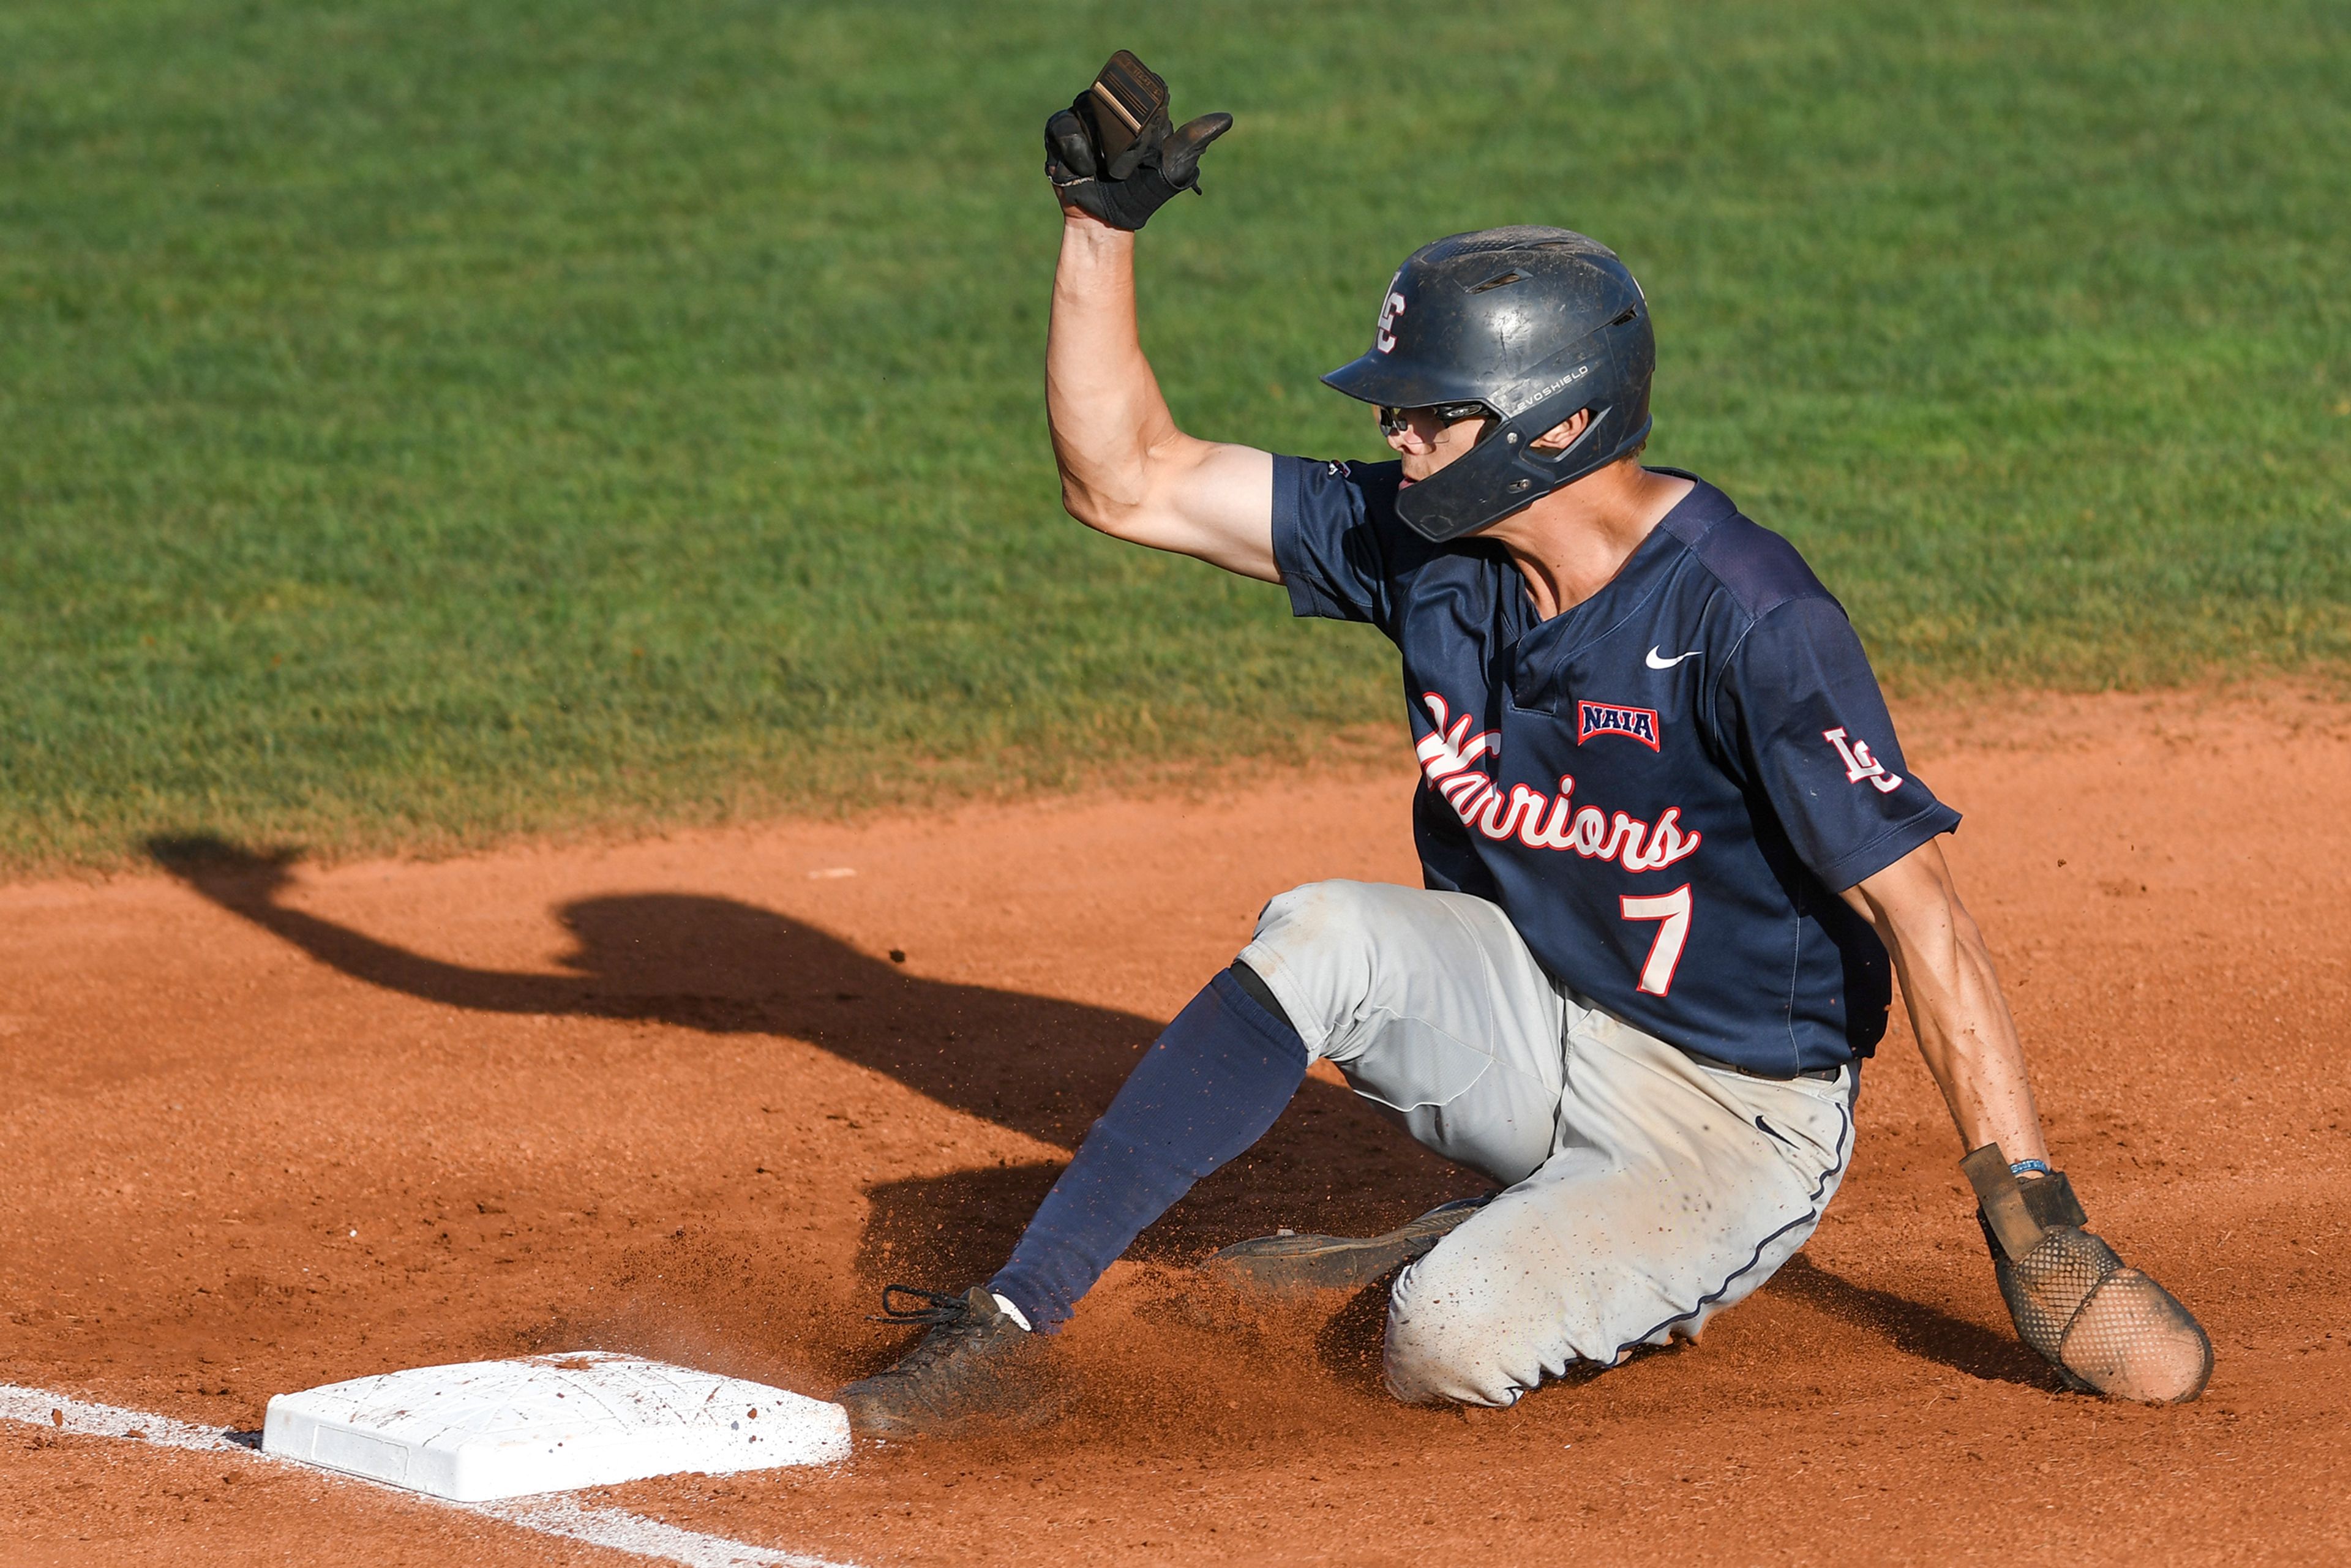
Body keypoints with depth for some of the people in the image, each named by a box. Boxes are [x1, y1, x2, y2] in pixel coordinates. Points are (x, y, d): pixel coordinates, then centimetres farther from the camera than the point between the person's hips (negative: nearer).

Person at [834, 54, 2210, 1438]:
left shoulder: (1747, 620, -25)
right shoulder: (1427, 544, -4)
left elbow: (1921, 912, -25)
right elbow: (1130, 483, 1)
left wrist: (2033, 1225, -28)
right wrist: (1103, 223, -9)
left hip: (1734, 1116, -6)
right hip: (1527, 1023, 6)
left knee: (1453, 1345, -30)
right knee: (1322, 935, -24)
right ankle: (1010, 1334, -21)